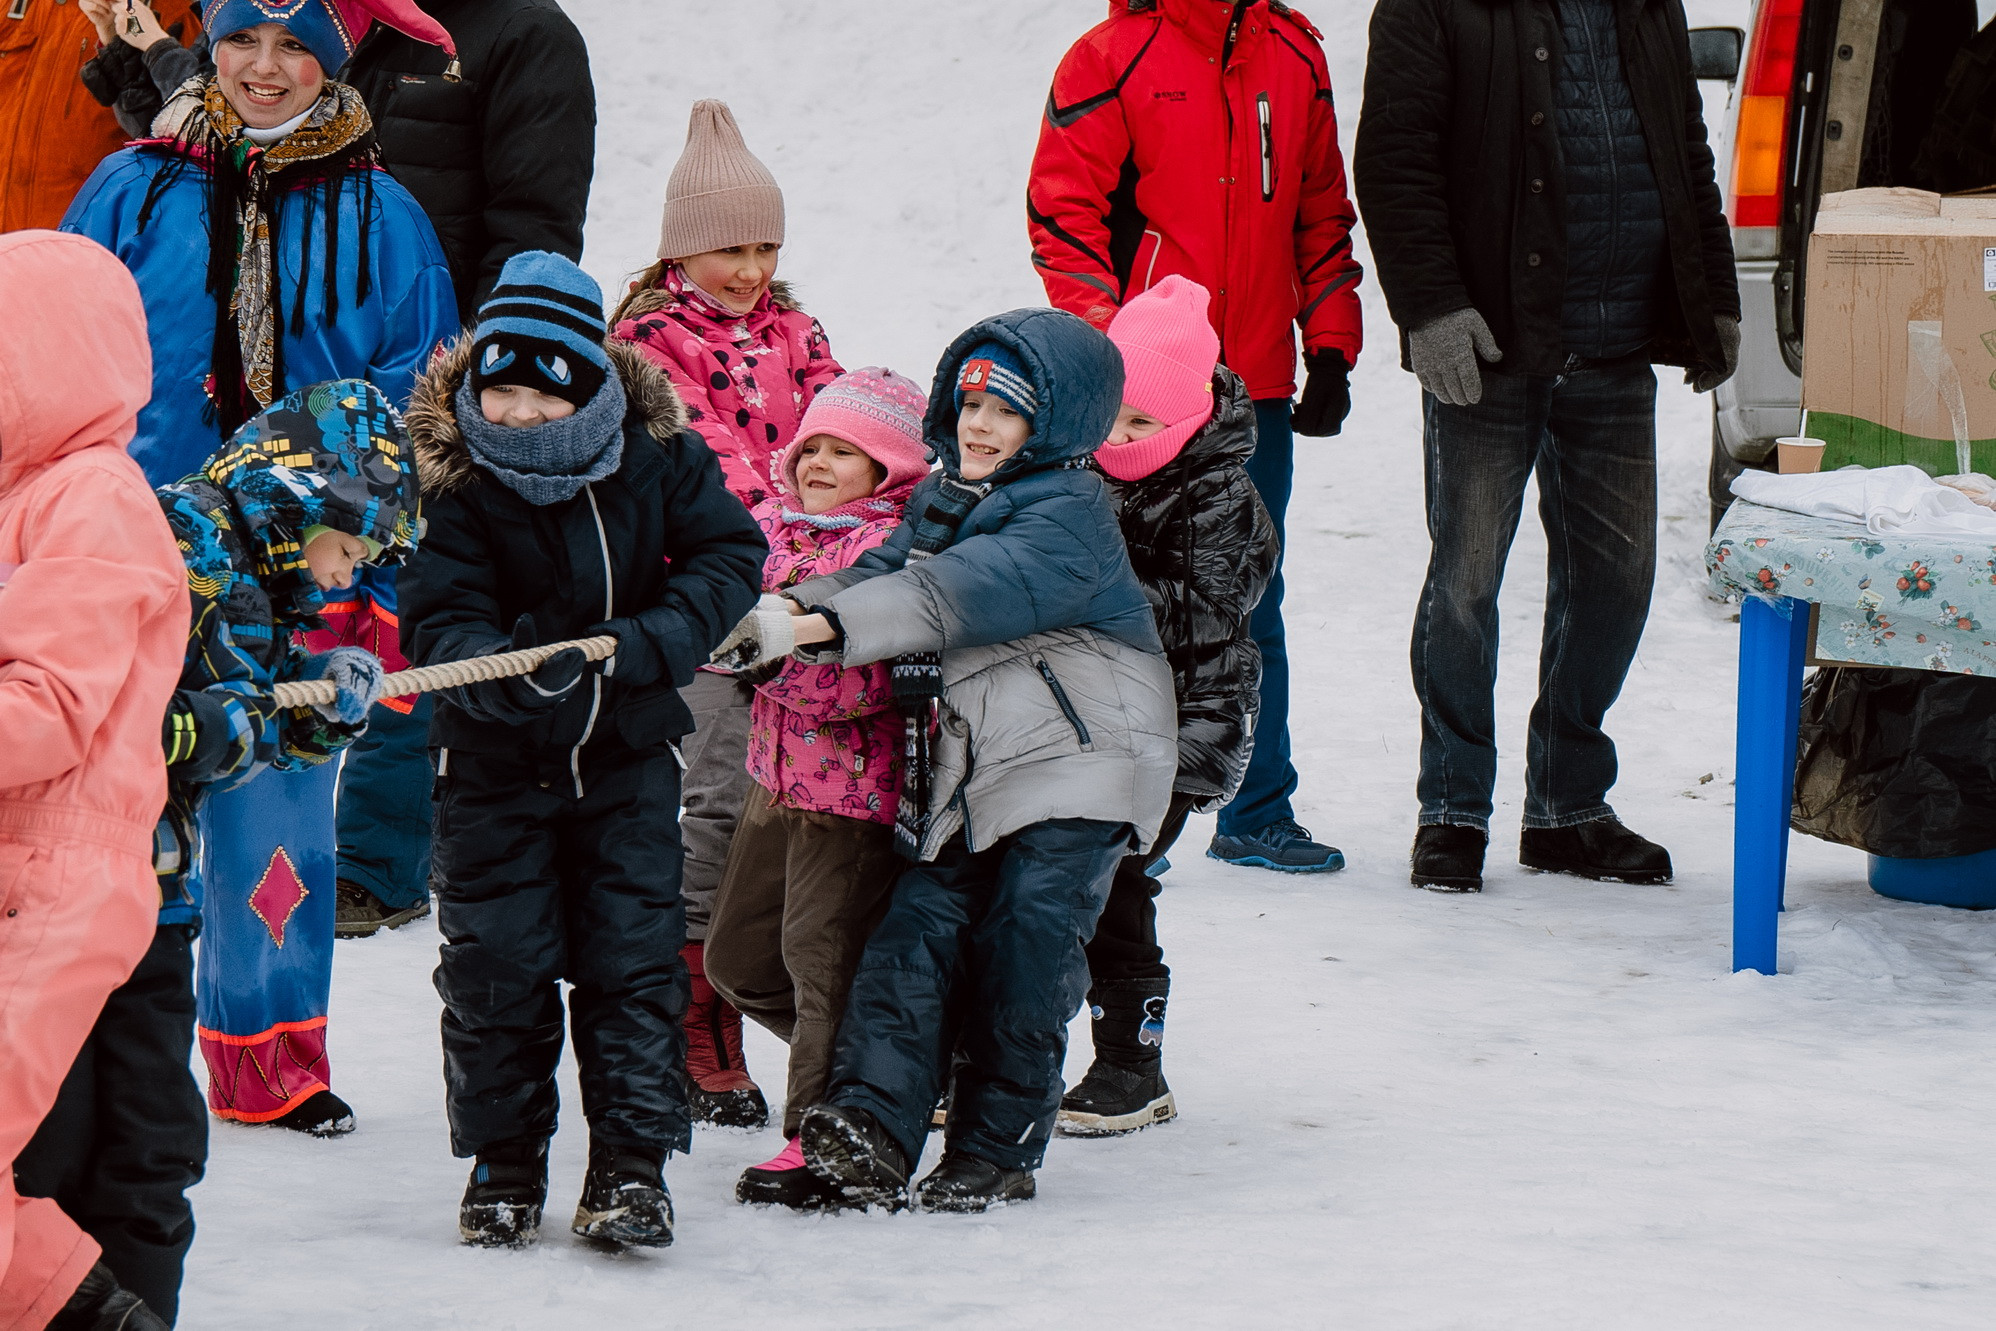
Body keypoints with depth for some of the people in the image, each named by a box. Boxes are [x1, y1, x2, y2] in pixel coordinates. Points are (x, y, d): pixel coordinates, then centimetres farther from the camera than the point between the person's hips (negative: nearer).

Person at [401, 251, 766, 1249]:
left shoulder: (658, 455, -11)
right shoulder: (457, 482, -16)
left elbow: (729, 554, -6)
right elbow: (439, 615, -20)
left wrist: (649, 642, -22)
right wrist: (502, 672, -41)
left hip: (625, 751, 1)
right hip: (495, 760, -1)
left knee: (633, 953, 0)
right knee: (497, 961, 3)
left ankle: (632, 1159, 9)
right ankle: (504, 1158, 19)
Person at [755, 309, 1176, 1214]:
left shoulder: (1069, 518, -11)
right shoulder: (940, 503, 18)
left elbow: (958, 595, -24)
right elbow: (882, 573, 11)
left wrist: (832, 626, -32)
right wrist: (791, 611, -9)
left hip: (1074, 766, -7)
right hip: (965, 782, 7)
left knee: (1025, 947, -9)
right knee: (917, 935, -9)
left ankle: (997, 1153, 1)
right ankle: (869, 1127, -20)